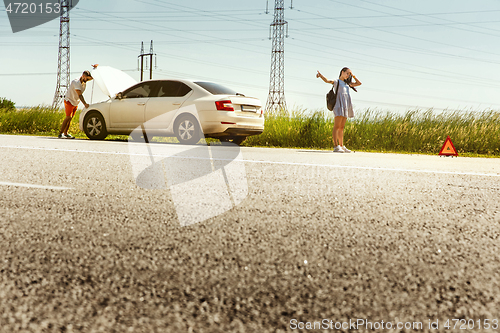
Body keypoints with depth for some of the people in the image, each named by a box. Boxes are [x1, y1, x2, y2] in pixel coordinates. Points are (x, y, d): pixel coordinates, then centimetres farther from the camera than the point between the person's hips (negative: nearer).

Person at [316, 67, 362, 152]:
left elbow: (359, 83, 31)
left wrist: (352, 75, 22)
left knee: (342, 127, 6)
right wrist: (320, 75, -32)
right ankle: (336, 146, -20)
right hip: (339, 104, -7)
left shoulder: (347, 84, 26)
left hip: (346, 105, 7)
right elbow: (327, 80, -13)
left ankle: (341, 146, 6)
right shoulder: (336, 82, 7)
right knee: (337, 126, -14)